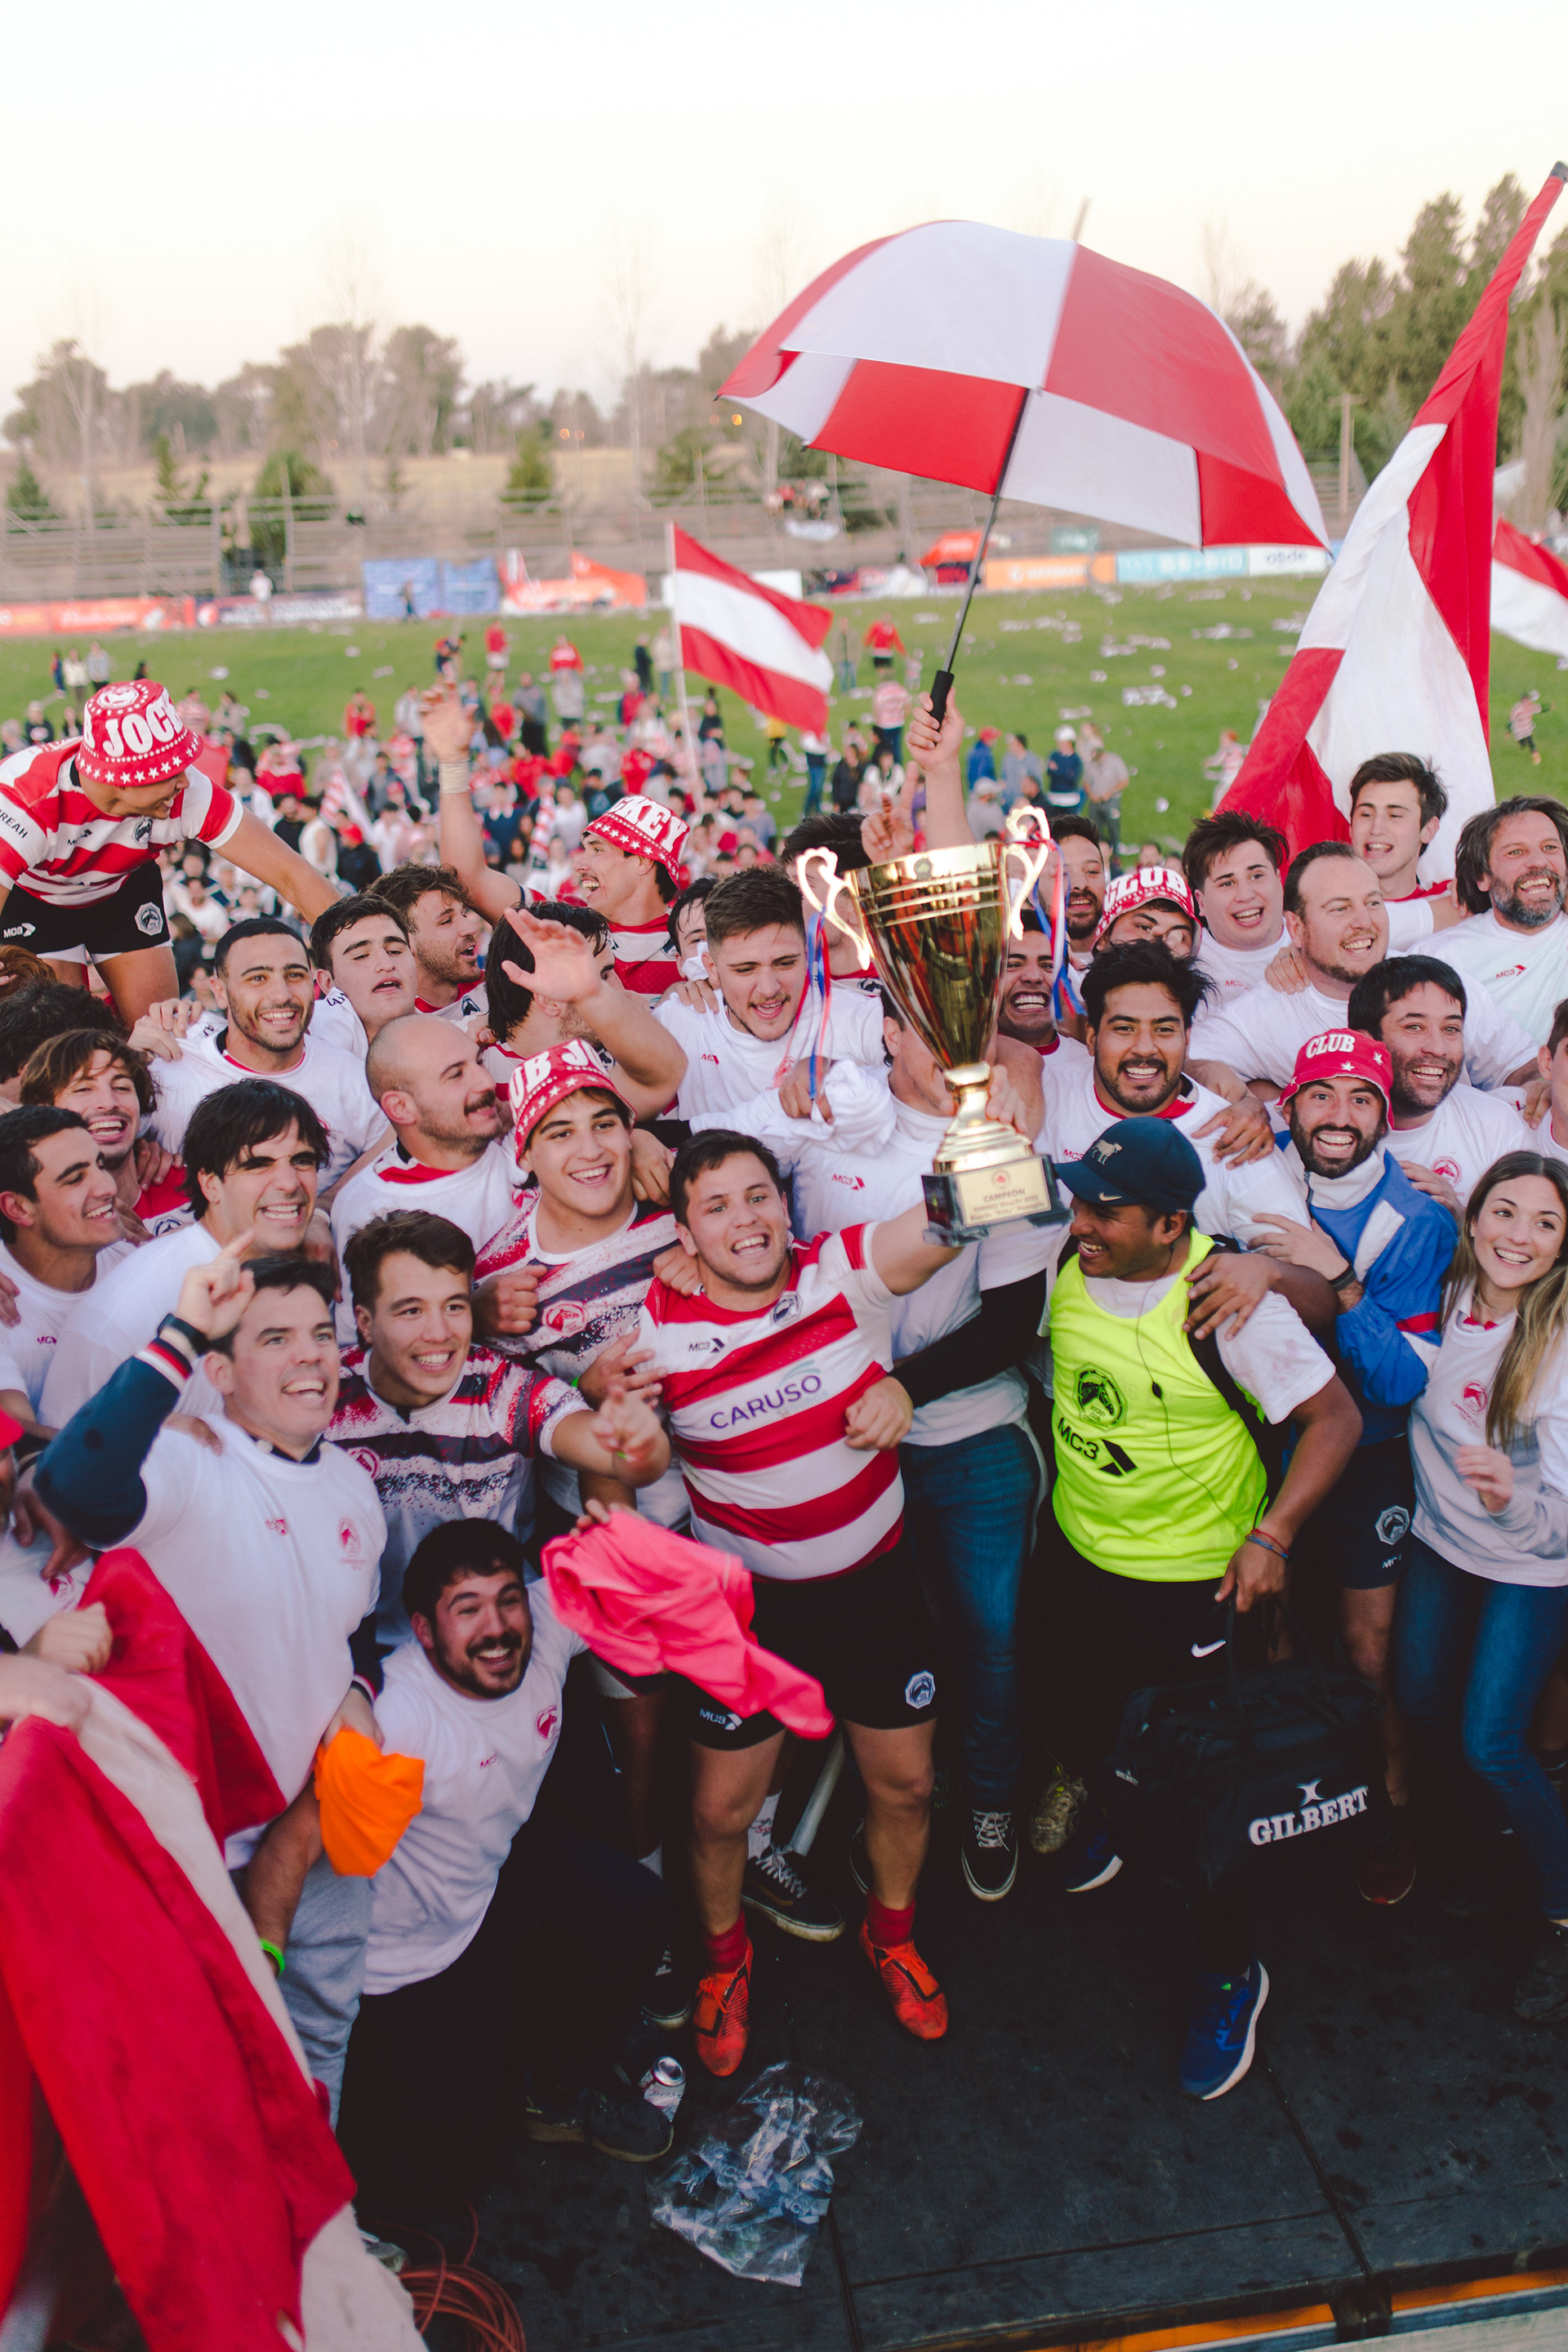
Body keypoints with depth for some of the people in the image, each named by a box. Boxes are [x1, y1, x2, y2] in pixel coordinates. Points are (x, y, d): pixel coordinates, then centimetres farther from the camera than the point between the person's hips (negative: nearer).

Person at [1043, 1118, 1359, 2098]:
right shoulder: (1064, 1268, -11)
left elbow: (1335, 1415, -20)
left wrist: (1272, 1536, -25)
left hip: (1195, 1576, -5)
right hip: (1084, 1554, 5)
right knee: (1099, 1716, 27)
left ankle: (1231, 1973, 25)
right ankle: (1109, 1816, 60)